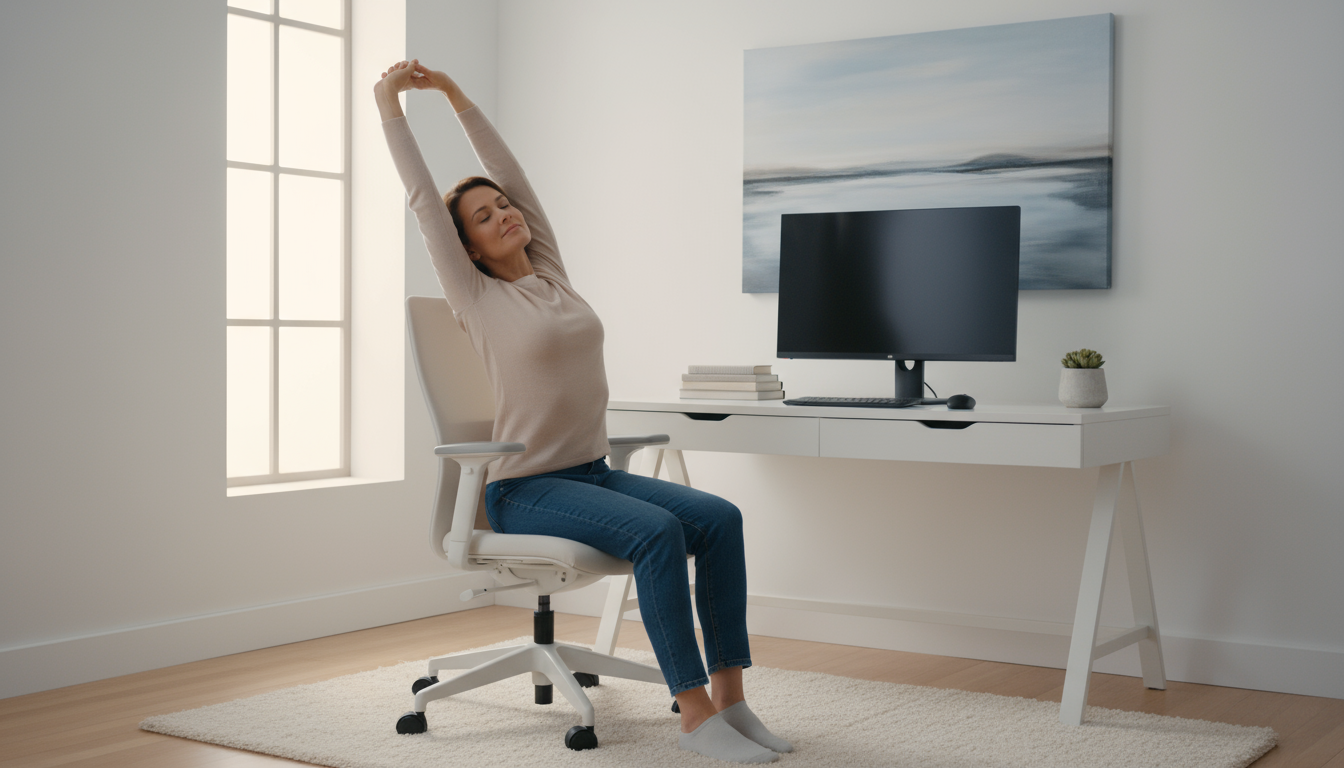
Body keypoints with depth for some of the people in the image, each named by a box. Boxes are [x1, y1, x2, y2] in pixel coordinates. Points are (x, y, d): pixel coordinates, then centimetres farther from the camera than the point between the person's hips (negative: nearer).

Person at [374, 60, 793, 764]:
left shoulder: (551, 274, 12)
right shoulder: (477, 298, -2)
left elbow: (510, 172, 15)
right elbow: (424, 199, -3)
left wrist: (453, 92, 17)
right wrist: (389, 105, 3)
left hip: (594, 472, 7)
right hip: (524, 489, -6)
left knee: (719, 518, -17)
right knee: (658, 531, -31)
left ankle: (730, 694, -15)